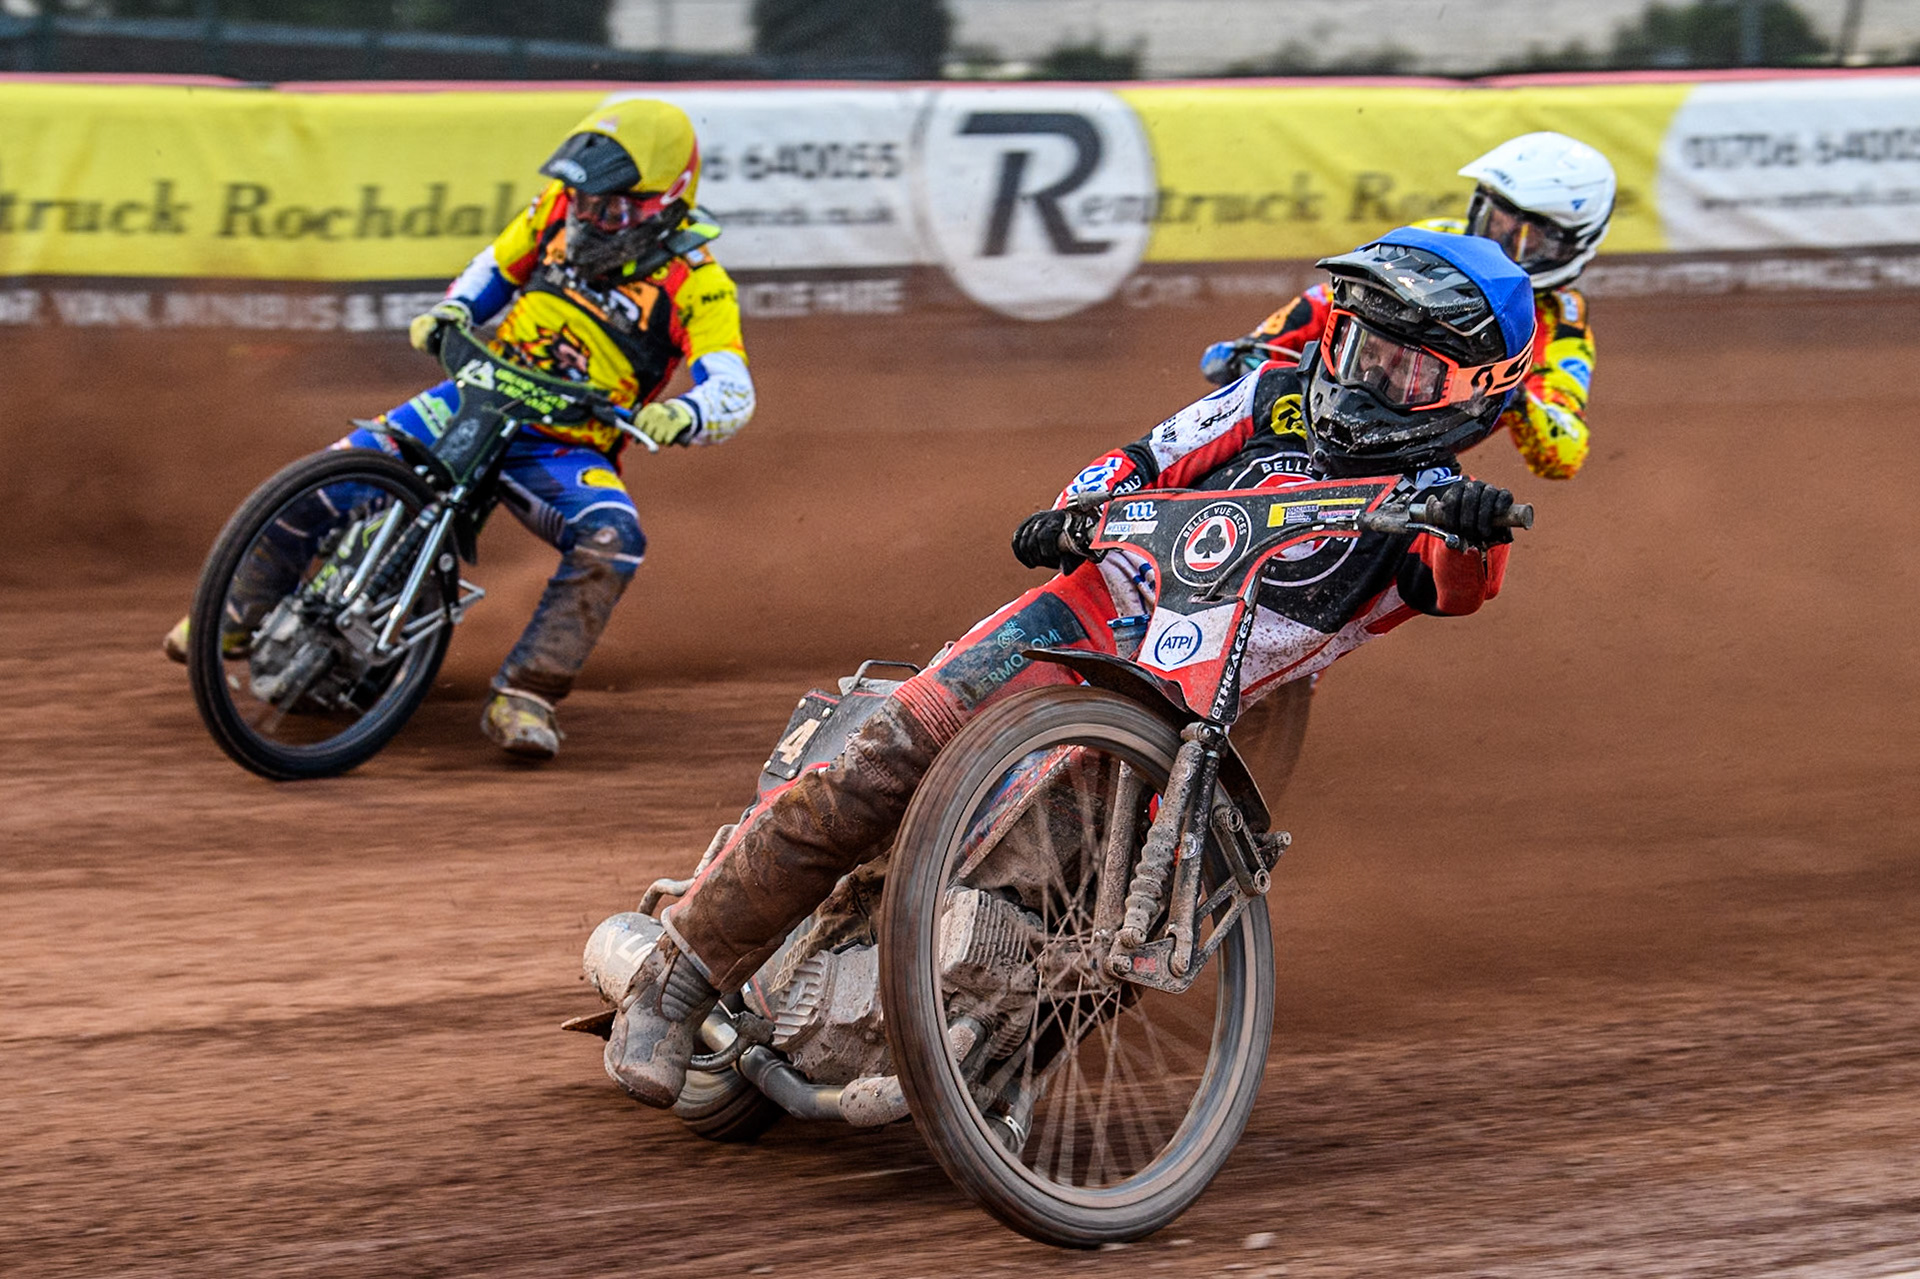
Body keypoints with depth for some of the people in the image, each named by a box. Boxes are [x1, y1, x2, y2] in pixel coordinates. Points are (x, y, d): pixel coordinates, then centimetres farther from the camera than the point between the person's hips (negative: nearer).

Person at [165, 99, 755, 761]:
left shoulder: (695, 282, -10)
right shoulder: (560, 210, 3)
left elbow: (732, 389, -21)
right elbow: (496, 268, 21)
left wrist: (683, 415, -43)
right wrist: (453, 310, 1)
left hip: (566, 451, -3)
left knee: (613, 539, -34)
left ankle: (523, 697, -30)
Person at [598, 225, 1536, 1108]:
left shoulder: (1428, 502, 6)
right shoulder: (1276, 400, 12)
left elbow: (1462, 581, -16)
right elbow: (1142, 463, 13)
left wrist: (1477, 526, -38)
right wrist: (1071, 513, -8)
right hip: (1083, 623, -1)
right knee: (876, 773, -17)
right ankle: (681, 975, -11)